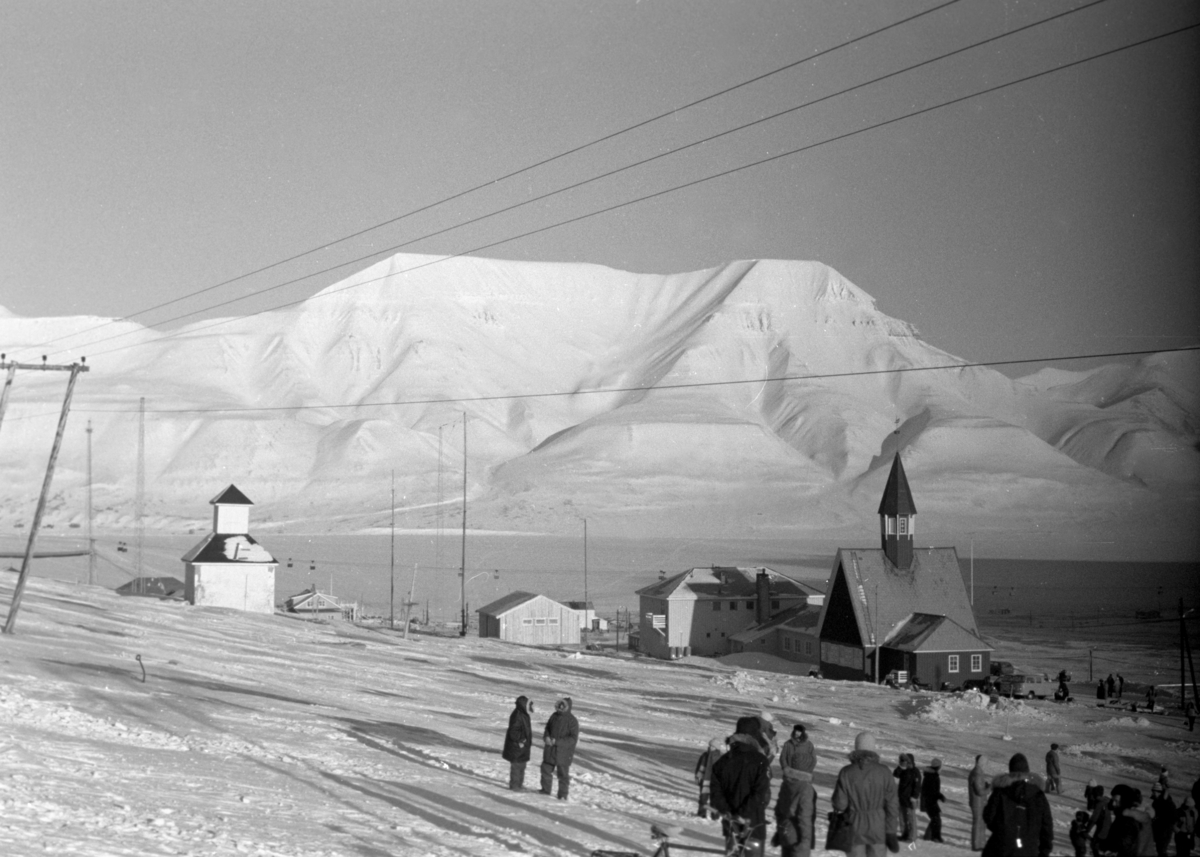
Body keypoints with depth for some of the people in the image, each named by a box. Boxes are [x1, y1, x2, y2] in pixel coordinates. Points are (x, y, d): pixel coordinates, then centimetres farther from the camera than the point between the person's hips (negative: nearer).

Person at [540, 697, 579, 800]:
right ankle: (545, 789, 30)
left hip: (564, 752, -6)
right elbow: (547, 728, 15)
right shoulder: (554, 716, 3)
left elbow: (573, 739, -17)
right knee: (546, 769, 14)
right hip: (550, 751, 6)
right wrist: (546, 737, -8)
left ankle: (563, 794, 11)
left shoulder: (572, 721, -14)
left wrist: (557, 741, -22)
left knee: (563, 773, 2)